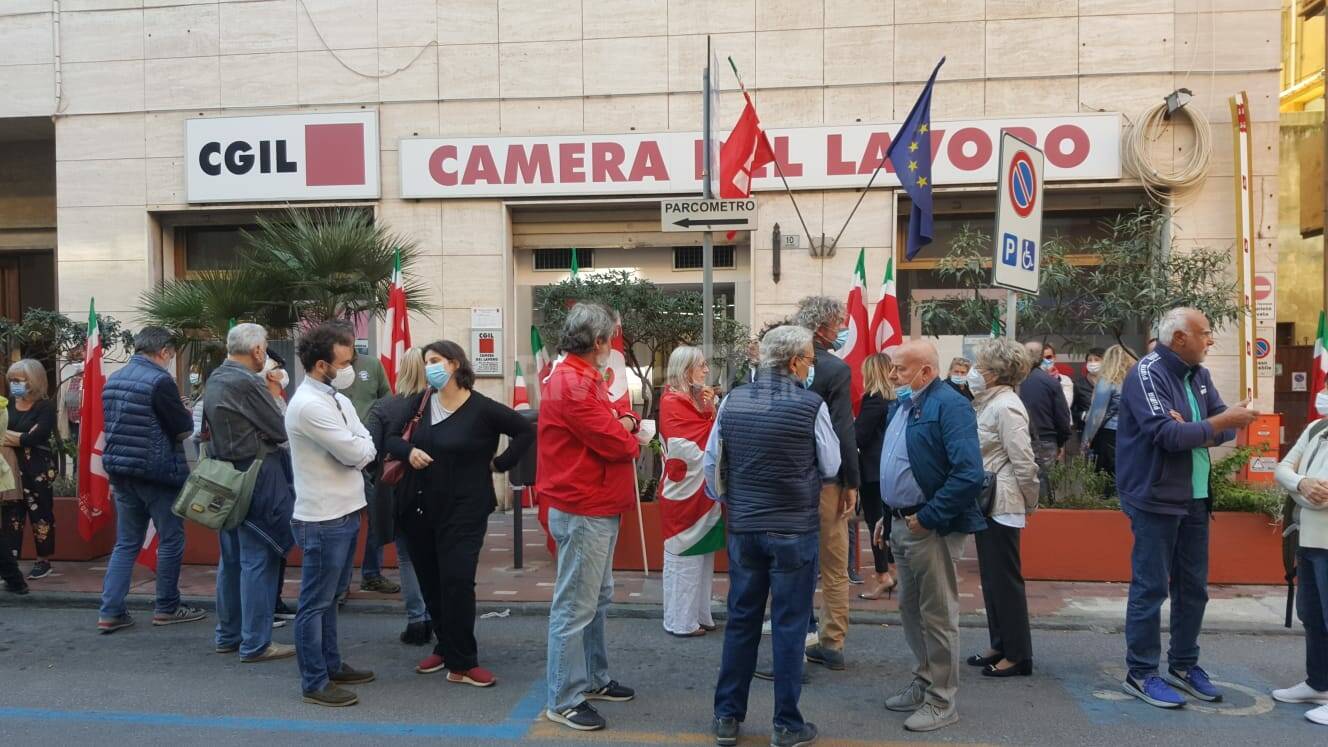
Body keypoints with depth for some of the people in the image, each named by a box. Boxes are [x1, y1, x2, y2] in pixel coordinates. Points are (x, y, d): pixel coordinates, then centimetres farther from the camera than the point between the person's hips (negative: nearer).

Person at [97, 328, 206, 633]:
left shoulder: (113, 380, 10)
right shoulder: (160, 381, -16)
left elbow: (111, 428, 17)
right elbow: (184, 429, -12)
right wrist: (186, 415, 8)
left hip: (121, 471, 7)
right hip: (158, 473, -7)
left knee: (126, 543, 12)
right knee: (171, 541, 6)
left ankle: (110, 612, 8)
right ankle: (167, 608, 14)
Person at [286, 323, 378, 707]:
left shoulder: (337, 398, 10)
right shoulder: (309, 405, -20)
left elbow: (367, 448, 9)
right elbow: (356, 453, -20)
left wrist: (357, 449, -12)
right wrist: (361, 446, 1)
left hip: (345, 512, 9)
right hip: (323, 519, -9)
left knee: (329, 597, 20)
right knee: (315, 603, 2)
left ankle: (331, 665, 32)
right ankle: (315, 683, 11)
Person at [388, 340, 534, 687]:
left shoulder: (482, 408, -11)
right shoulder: (419, 402, 5)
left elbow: (525, 431, -7)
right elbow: (392, 437, 11)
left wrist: (499, 464, -7)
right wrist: (409, 451, -9)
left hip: (463, 510, -5)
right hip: (420, 507, 6)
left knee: (457, 582, -9)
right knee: (430, 582, 13)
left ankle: (461, 663, 1)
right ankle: (446, 647, 29)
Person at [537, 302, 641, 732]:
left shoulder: (584, 380, 15)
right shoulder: (572, 384, -20)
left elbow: (614, 422, 16)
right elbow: (615, 443, -22)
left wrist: (626, 421, -7)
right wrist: (629, 438, 0)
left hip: (598, 508, 11)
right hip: (583, 512, -11)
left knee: (597, 599, 19)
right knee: (575, 607, -4)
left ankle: (593, 680, 32)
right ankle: (563, 700, 5)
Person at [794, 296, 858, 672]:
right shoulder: (836, 369, -13)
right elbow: (844, 432, -15)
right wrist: (852, 483, -7)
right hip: (826, 479, -4)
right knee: (834, 567, 8)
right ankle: (831, 644, 14)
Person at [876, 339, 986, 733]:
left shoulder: (949, 405, -17)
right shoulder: (903, 405, 12)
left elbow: (969, 474, -25)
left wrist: (928, 518, -22)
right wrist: (889, 515, 16)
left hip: (931, 528, -9)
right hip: (902, 523, 9)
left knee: (937, 615, 2)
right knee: (911, 609, 19)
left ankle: (942, 701, 15)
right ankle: (923, 682, 34)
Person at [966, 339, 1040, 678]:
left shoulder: (1006, 407, -17)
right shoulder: (989, 403, 11)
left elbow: (1024, 462, -18)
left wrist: (1030, 503, -8)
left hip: (1002, 506, -9)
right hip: (987, 503, 9)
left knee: (1005, 580, -1)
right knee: (992, 579, 15)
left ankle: (1018, 655, 9)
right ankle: (1000, 646, 26)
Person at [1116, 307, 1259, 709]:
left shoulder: (1199, 375, 12)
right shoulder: (1147, 373, -14)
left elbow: (1225, 429, 5)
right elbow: (1167, 434, -24)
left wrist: (1195, 431, -15)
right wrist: (1223, 421, -19)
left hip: (1196, 498, 8)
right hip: (1156, 499, -8)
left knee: (1193, 587, 15)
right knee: (1150, 587, -3)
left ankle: (1184, 666, 28)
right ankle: (1142, 673, 7)